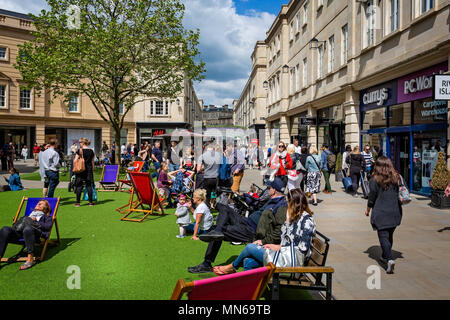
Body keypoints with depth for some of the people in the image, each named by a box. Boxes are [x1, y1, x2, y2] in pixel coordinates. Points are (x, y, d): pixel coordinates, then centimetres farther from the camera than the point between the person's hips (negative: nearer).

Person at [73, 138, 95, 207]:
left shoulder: (79, 151, -7)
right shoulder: (91, 151, 4)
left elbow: (75, 161, -8)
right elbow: (92, 162, 8)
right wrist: (92, 171, 15)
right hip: (89, 169, 3)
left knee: (79, 186, 3)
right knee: (89, 185, 7)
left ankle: (77, 202, 4)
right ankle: (90, 202, 9)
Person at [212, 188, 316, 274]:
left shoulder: (307, 220, -13)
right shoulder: (295, 217, 15)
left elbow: (303, 249, -19)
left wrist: (279, 247, -14)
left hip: (294, 260, -9)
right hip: (285, 255, 9)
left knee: (250, 247, -6)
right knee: (248, 262, -6)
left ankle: (232, 267, 20)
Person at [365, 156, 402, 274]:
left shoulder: (375, 180, -11)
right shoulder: (396, 178, 2)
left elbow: (372, 197, -6)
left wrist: (368, 210, 9)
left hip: (381, 213, -5)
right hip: (395, 212, 5)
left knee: (383, 236, -2)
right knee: (390, 235, 18)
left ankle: (390, 260, -17)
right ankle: (385, 256, 34)